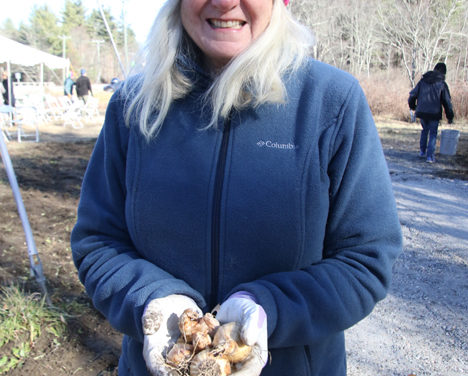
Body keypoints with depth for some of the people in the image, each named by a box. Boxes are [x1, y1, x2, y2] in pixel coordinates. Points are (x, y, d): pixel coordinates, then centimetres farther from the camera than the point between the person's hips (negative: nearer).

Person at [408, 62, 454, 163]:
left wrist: (412, 106, 26)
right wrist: (450, 116, 5)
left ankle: (422, 151, 28)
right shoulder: (442, 84, -3)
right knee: (433, 133, 4)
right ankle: (430, 156, -1)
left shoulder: (422, 81, 6)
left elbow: (412, 95, 8)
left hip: (422, 112, 4)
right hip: (434, 113, -4)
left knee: (424, 130, 23)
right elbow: (447, 102, -3)